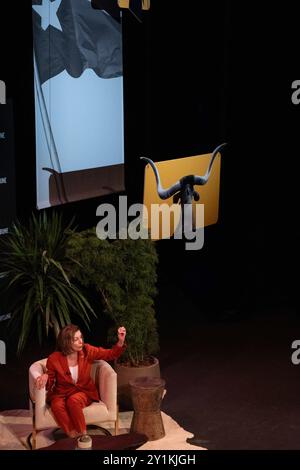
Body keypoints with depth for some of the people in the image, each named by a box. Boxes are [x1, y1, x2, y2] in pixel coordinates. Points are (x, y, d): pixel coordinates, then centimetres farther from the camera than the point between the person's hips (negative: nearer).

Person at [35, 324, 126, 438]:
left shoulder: (87, 351, -8)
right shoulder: (54, 359, -12)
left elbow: (111, 354, -1)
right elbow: (49, 384, -1)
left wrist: (120, 341, -20)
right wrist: (45, 377, -25)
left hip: (84, 392, 0)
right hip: (61, 393, 0)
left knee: (74, 400, -35)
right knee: (57, 405, -34)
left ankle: (83, 435, -22)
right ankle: (74, 437, -25)